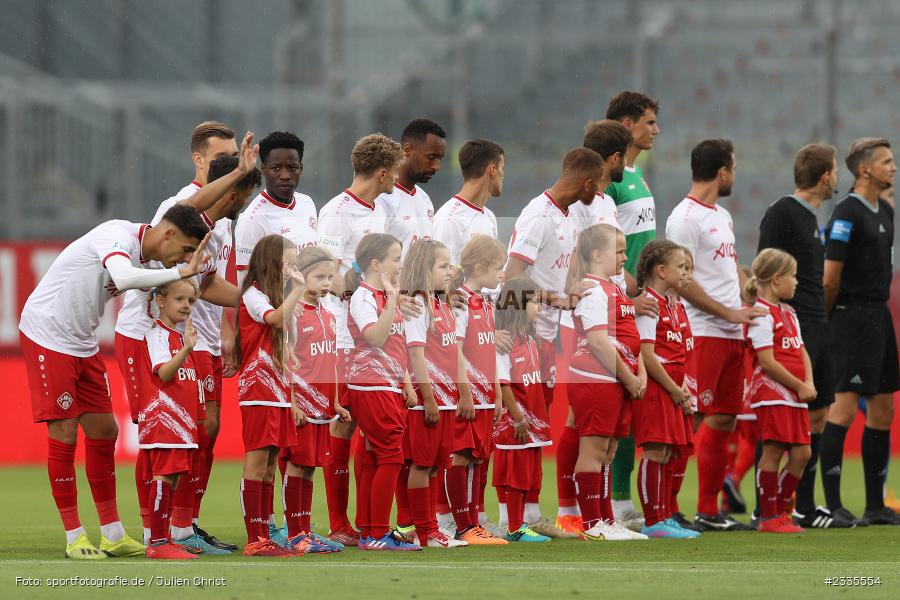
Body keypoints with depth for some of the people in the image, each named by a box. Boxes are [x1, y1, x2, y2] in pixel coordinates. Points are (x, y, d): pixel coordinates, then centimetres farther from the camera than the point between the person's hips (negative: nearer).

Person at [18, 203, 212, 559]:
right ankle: (74, 537, 2)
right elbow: (124, 278, -40)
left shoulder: (141, 251, 7)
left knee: (103, 432, 9)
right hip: (47, 333, -10)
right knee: (64, 434, -6)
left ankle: (112, 535, 16)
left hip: (83, 343, 10)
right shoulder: (119, 235, -22)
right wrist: (180, 272, -37)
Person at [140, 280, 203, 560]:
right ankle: (157, 542, -14)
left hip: (182, 418, 10)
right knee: (164, 476, -13)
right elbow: (163, 373, -24)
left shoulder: (180, 335, 21)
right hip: (162, 416, -10)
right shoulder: (157, 334, -9)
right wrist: (186, 349, -35)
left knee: (172, 478, 9)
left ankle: (163, 540, 13)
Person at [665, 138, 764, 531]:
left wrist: (750, 303, 10)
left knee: (724, 420, 9)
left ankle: (709, 510, 14)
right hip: (702, 333, -9)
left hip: (732, 334, 9)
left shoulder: (722, 216, 20)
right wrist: (728, 312, -14)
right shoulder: (685, 218, -9)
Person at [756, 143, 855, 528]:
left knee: (817, 416, 10)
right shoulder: (782, 213, -10)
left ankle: (805, 507, 15)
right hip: (793, 329, -9)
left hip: (817, 328, 9)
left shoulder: (811, 218, 17)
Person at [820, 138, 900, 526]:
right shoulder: (847, 213, -13)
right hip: (853, 319, -9)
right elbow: (830, 278, -13)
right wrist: (828, 316, -2)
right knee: (844, 408, -10)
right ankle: (832, 504, -9)